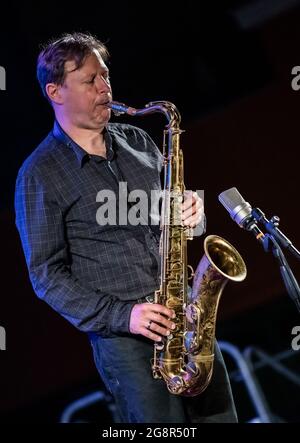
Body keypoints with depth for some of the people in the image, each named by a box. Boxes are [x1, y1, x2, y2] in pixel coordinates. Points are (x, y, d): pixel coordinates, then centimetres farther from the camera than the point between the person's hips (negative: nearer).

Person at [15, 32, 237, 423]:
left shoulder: (136, 141, 12)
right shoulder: (39, 174, -5)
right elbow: (46, 274, -7)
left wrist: (190, 211, -4)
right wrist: (121, 315, -16)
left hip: (184, 313, 5)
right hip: (123, 333, -5)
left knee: (219, 415, 8)